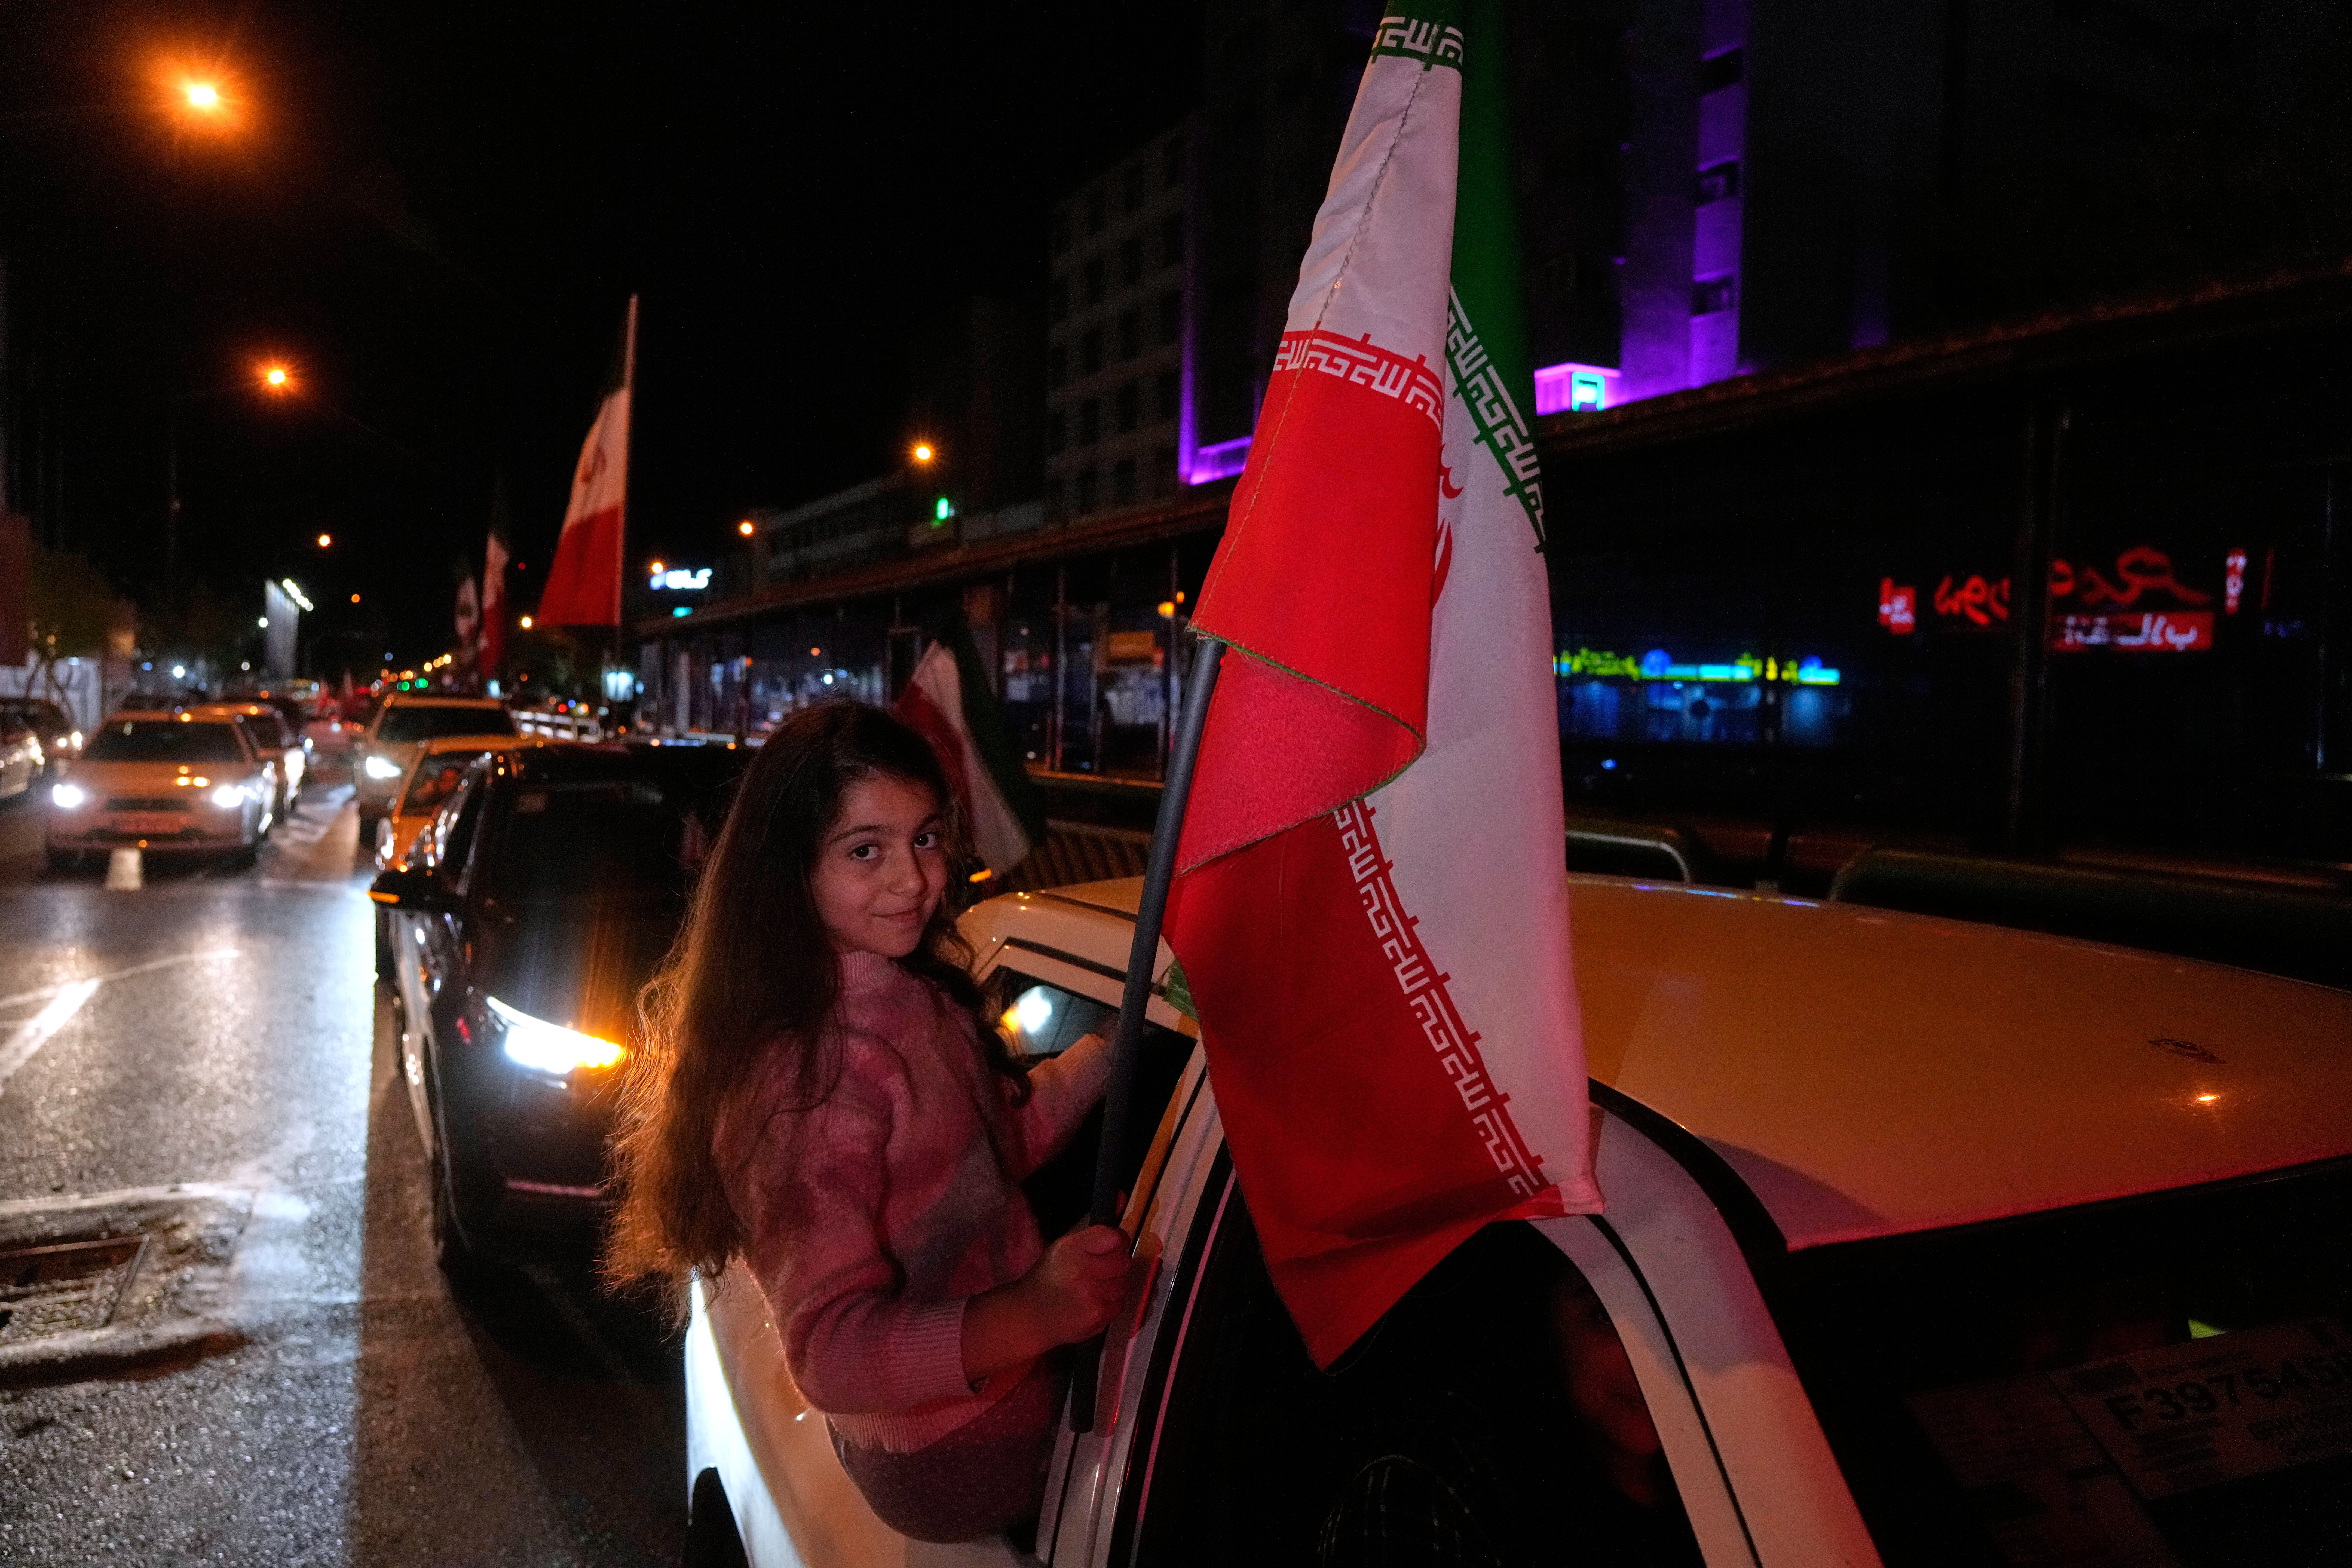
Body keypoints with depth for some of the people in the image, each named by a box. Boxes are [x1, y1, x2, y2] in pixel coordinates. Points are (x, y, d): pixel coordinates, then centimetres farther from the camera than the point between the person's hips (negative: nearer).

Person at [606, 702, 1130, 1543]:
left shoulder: (918, 994, -2)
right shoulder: (807, 1072, -29)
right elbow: (832, 1352, -31)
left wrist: (1108, 1047, 1)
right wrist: (1032, 1314, -44)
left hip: (1005, 1372, 7)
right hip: (956, 1457, -7)